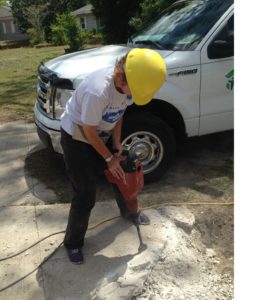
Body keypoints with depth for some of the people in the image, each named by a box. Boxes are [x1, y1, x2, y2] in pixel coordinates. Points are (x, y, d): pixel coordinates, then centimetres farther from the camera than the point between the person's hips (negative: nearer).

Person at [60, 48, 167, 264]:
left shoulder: (129, 83, -16)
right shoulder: (98, 91, -39)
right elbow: (89, 131, -25)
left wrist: (117, 145, -5)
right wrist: (109, 158, -15)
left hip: (102, 134, 7)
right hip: (77, 138, -7)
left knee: (122, 173, 19)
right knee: (85, 196, -4)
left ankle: (129, 213, 48)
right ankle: (73, 243, 20)